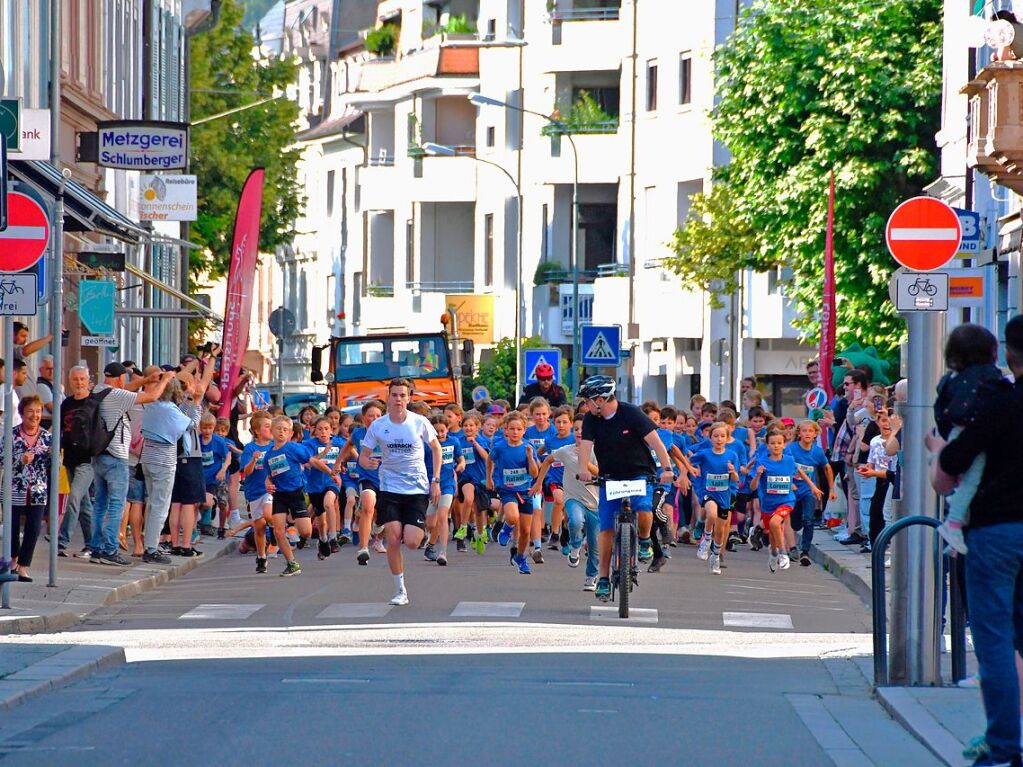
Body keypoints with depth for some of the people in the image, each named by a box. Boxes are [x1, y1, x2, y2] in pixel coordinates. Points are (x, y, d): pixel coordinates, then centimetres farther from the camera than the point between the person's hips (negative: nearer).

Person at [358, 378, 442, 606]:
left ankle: (416, 530, 29)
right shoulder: (377, 426, -3)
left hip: (417, 490, -1)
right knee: (393, 540, -11)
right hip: (390, 489, 1)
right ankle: (400, 590, 3)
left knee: (411, 543, -10)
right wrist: (367, 462, -22)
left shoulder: (420, 423, -5)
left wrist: (436, 480, 3)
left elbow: (436, 448, 9)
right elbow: (363, 457, 3)